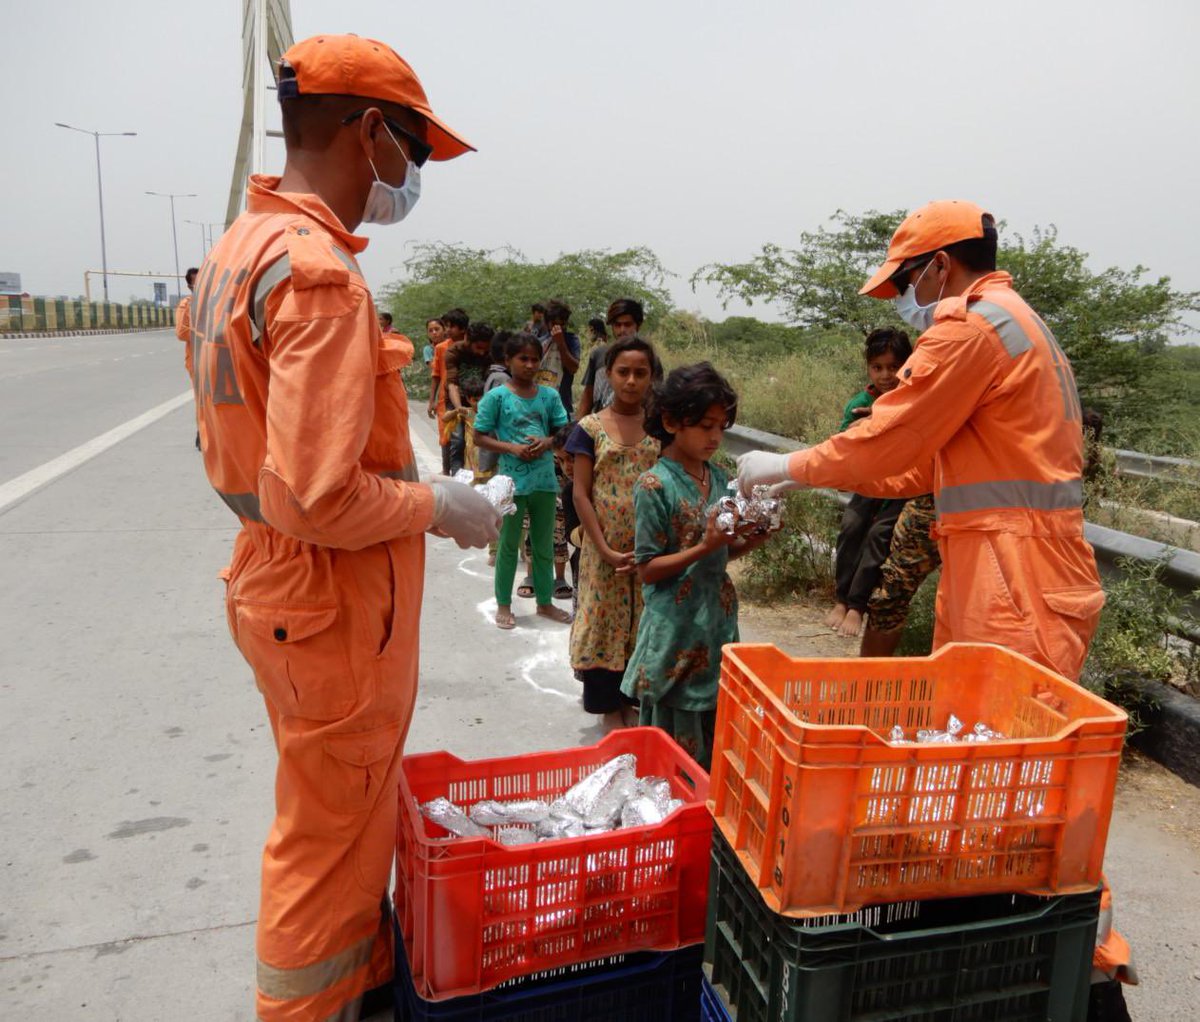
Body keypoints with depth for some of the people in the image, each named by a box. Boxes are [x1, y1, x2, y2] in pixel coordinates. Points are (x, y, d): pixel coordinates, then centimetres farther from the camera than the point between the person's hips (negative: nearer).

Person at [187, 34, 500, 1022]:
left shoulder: (238, 248, 8)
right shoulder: (319, 272, -23)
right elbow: (321, 500, -30)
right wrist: (438, 506, -13)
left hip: (273, 579, 10)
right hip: (335, 604, -10)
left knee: (346, 815, 26)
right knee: (332, 837, 10)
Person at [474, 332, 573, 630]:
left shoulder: (550, 395, 2)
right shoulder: (497, 396, -7)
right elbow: (479, 438, -4)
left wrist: (547, 442, -11)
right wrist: (512, 448, -17)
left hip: (545, 479, 4)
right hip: (512, 480, -3)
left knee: (544, 545, 15)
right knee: (509, 545, 8)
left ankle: (545, 602, 30)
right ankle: (503, 605, 23)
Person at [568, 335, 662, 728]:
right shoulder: (591, 427, -3)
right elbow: (580, 493, -6)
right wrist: (605, 549, -12)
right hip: (605, 548, -2)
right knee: (605, 619, 6)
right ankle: (609, 703, 23)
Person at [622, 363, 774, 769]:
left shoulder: (720, 478, 6)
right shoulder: (654, 485, -13)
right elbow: (647, 569, -12)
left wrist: (754, 538, -5)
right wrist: (705, 546, -21)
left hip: (719, 621, 6)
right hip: (676, 632, -6)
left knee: (715, 735, 15)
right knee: (677, 741, 7)